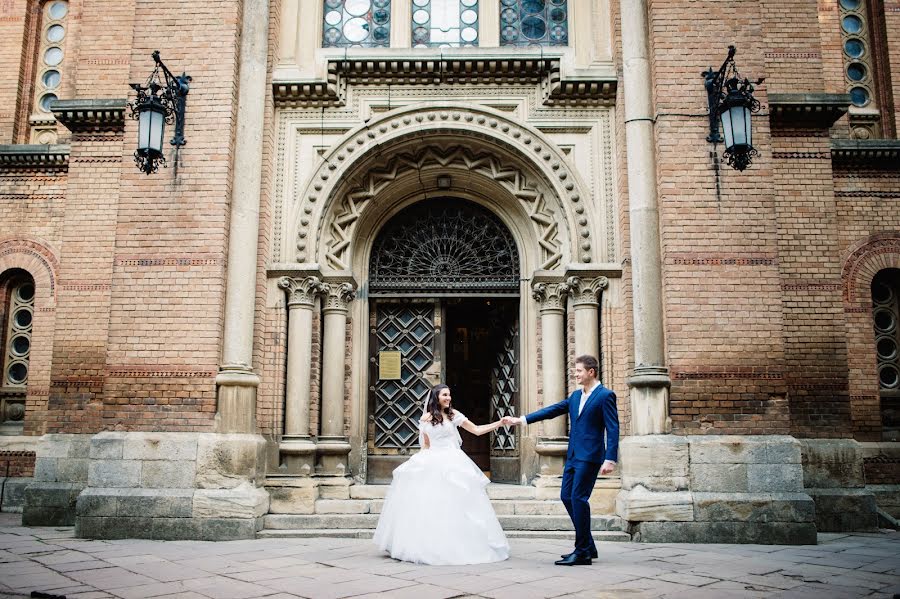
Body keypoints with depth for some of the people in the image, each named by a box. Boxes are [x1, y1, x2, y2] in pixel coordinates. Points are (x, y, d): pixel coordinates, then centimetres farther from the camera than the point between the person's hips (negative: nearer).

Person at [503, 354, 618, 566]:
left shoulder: (605, 396, -8)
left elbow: (613, 429, -13)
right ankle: (587, 546, 20)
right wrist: (520, 420, 9)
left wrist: (610, 459, -21)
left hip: (589, 456, -8)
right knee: (566, 496, 10)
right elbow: (552, 410, 14)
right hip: (573, 455, 8)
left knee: (578, 498, -9)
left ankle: (582, 553, 0)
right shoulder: (575, 395, 15)